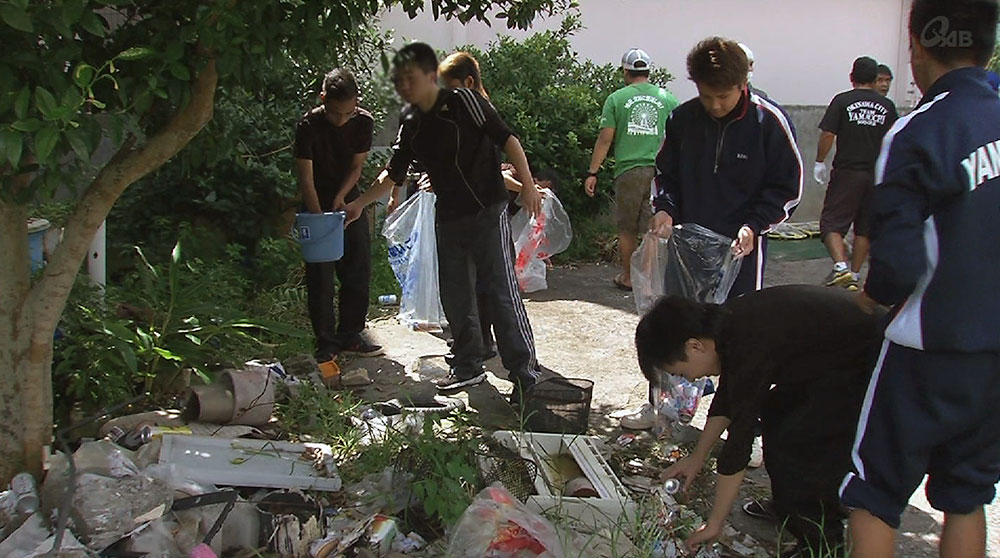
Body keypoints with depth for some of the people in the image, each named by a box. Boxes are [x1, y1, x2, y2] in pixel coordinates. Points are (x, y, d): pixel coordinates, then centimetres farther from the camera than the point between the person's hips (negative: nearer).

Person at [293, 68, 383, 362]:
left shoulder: (364, 122, -10)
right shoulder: (308, 126, -21)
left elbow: (357, 166, 0)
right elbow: (306, 179, -20)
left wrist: (340, 197, -15)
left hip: (348, 200, 4)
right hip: (316, 203, -4)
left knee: (359, 269, 3)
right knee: (320, 275, -6)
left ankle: (350, 335, 15)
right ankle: (326, 342, 2)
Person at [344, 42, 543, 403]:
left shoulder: (463, 102, -11)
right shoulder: (411, 124, 9)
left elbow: (507, 139, -13)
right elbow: (393, 174, 16)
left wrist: (527, 185, -21)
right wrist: (360, 204, 9)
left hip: (487, 213, -7)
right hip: (448, 219, 7)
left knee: (503, 292, -8)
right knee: (455, 298, 12)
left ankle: (525, 372, -1)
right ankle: (468, 367, 27)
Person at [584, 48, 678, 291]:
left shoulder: (616, 99, 2)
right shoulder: (668, 98, 7)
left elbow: (605, 139, 0)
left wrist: (592, 172, 5)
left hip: (628, 171, -1)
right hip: (660, 171, 1)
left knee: (627, 229, 12)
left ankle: (628, 278, 22)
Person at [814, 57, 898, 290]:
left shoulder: (842, 101, -5)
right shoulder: (887, 106, 5)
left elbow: (827, 135, -10)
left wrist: (820, 162, 2)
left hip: (847, 172, -3)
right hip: (877, 175, 4)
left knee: (831, 223, 2)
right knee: (865, 229, 11)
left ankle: (840, 266, -18)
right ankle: (854, 277, 13)